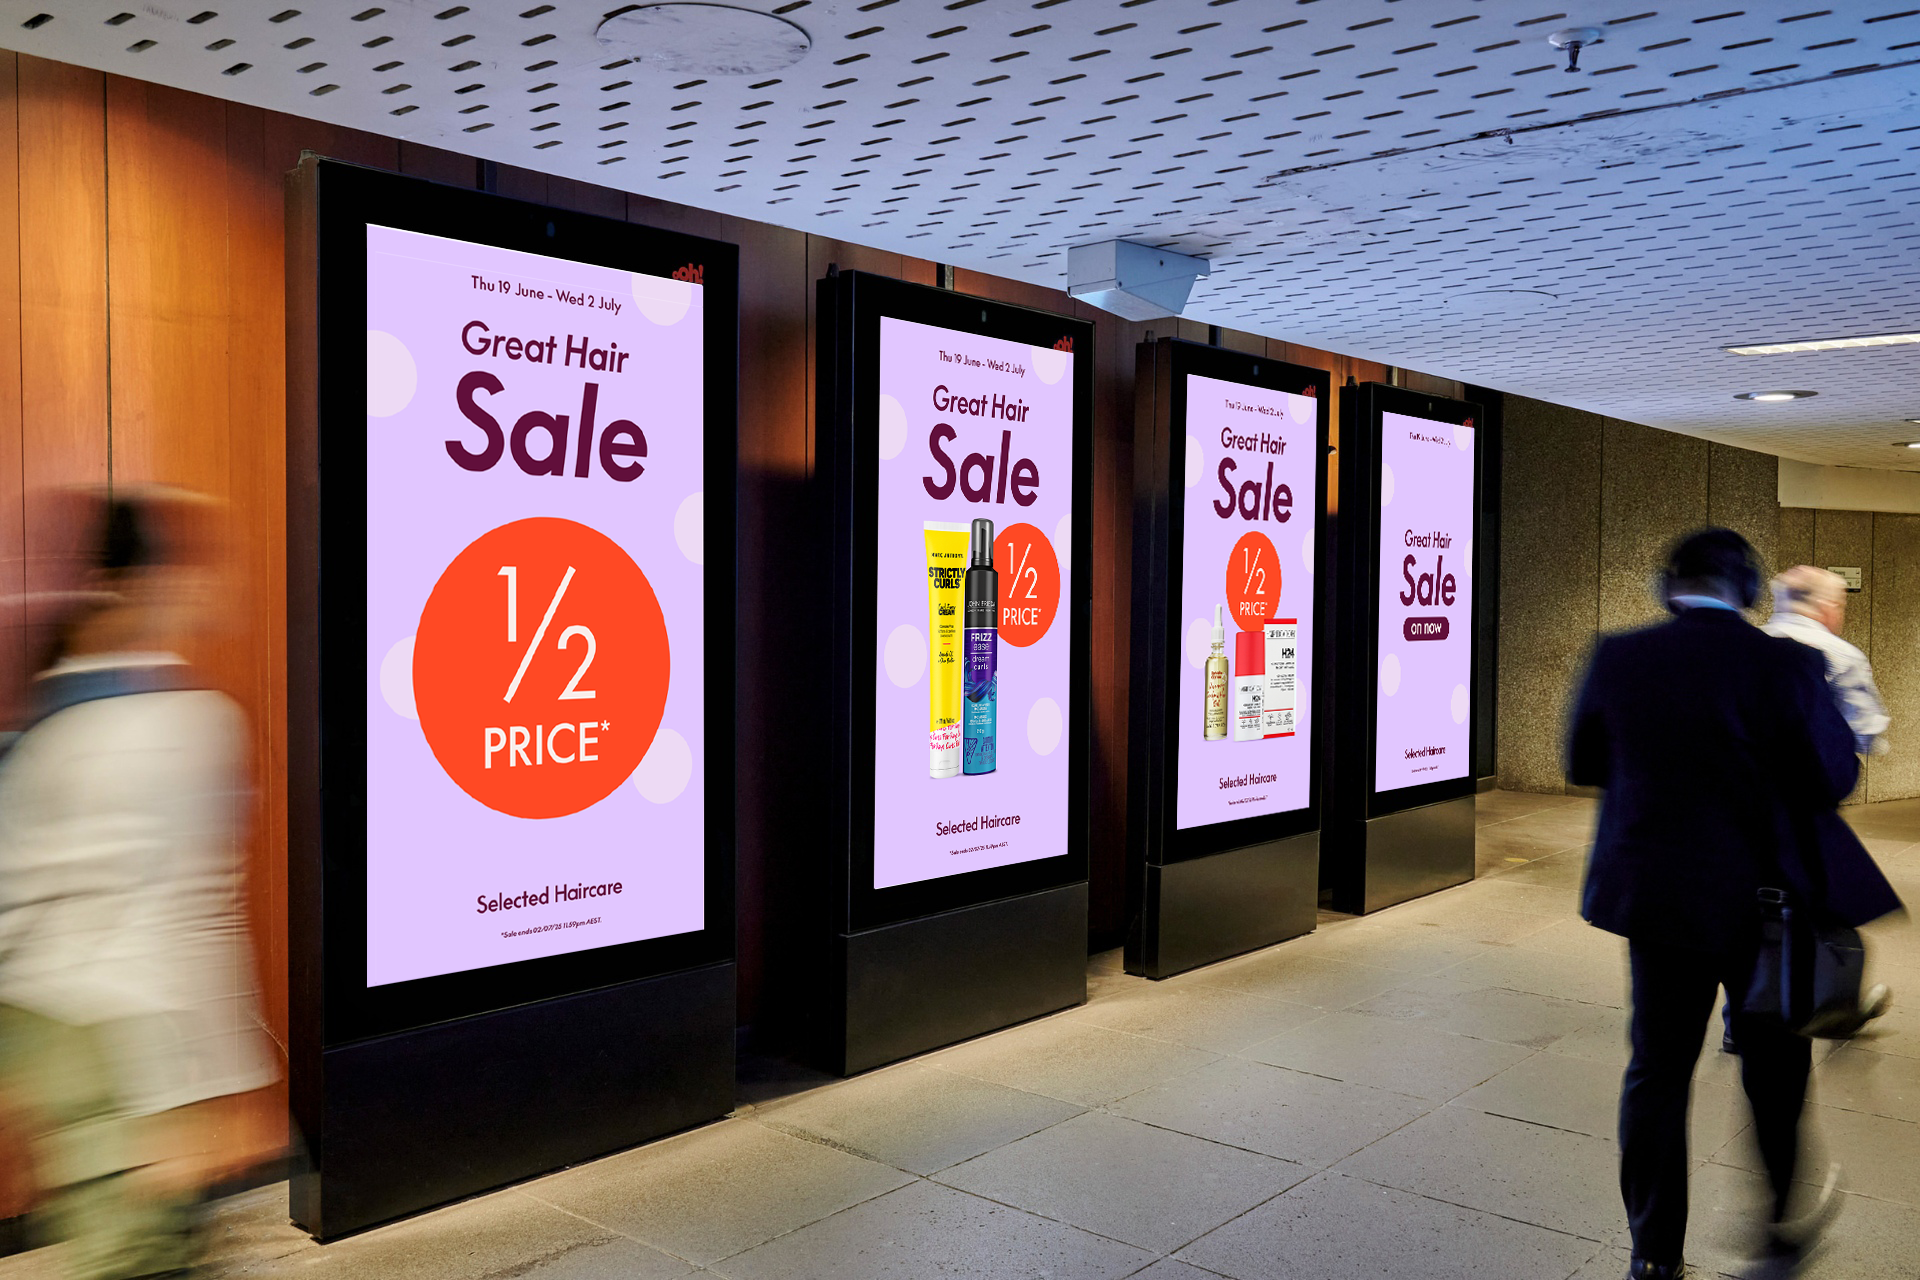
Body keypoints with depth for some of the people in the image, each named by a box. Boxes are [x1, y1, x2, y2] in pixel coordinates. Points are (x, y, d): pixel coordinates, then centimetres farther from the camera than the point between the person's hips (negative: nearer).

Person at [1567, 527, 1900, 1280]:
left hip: (1655, 893, 2)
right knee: (1775, 1063, 20)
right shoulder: (1786, 665, -15)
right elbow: (1834, 778, -9)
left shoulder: (1617, 659, -8)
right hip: (1763, 894, -1)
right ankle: (1786, 1215, 39)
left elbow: (1583, 764, 3)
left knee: (1657, 1069, 11)